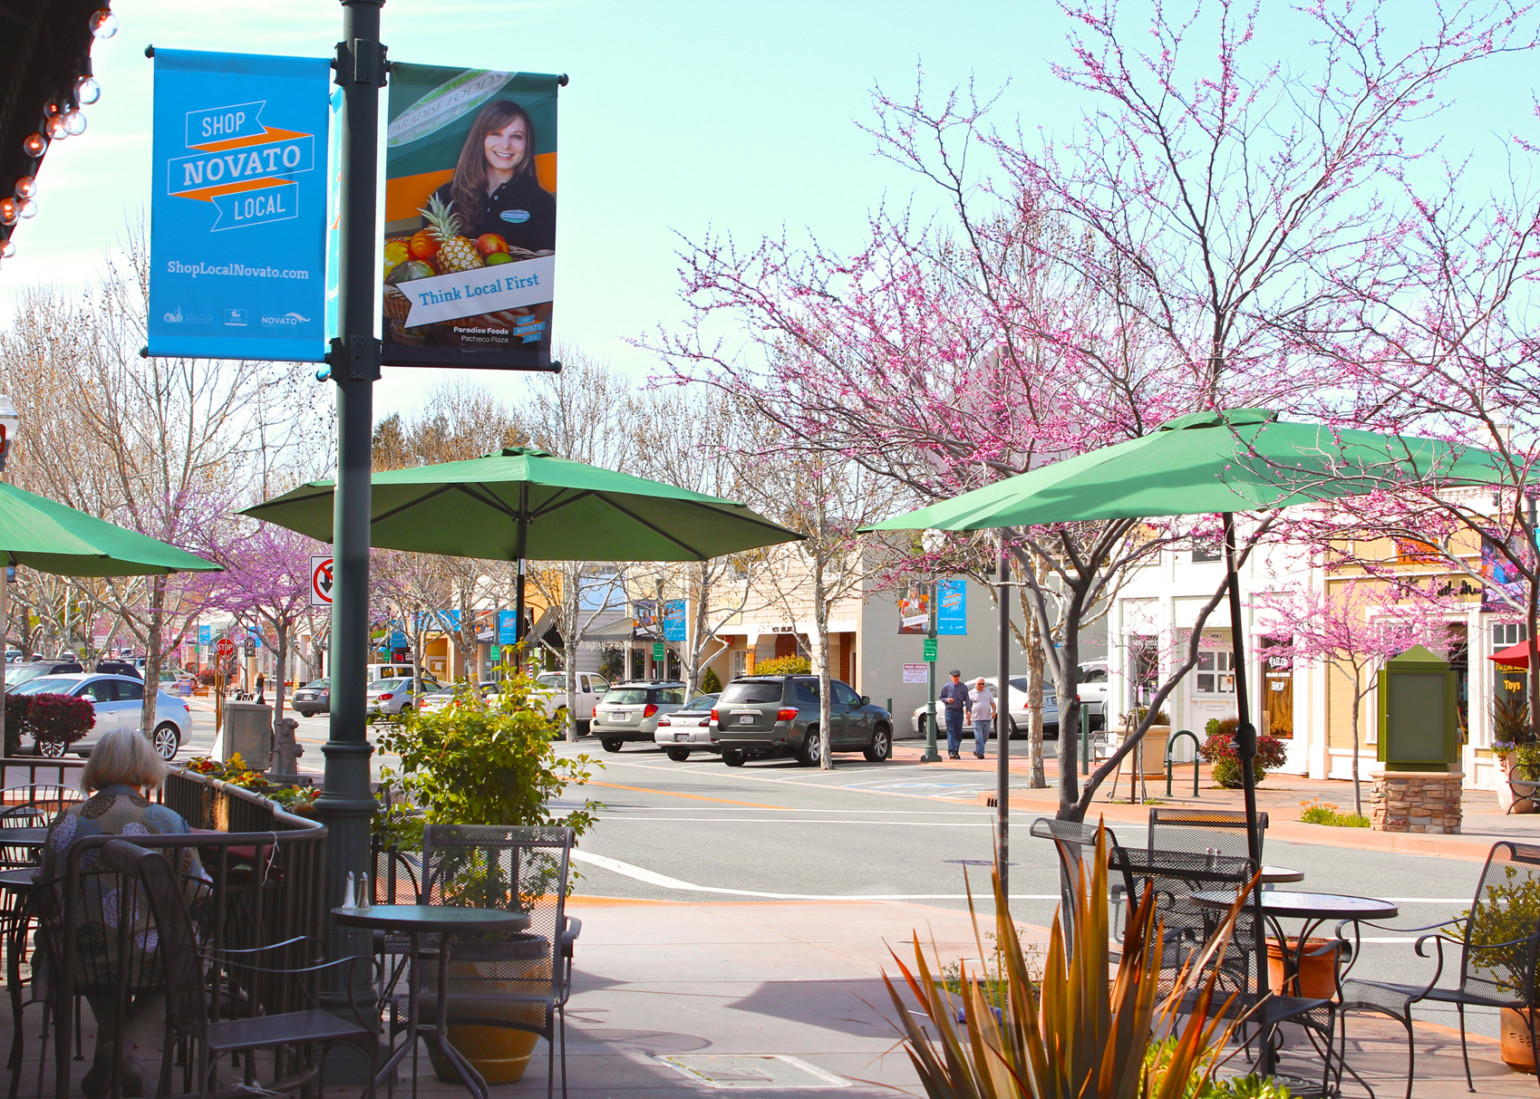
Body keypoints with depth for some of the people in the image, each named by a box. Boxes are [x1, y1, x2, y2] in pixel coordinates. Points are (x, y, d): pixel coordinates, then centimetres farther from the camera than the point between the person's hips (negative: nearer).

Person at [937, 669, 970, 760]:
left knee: (958, 733, 3)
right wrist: (947, 700, -14)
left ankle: (956, 751, 12)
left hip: (959, 712, 2)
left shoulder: (963, 687, 5)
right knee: (951, 731, -11)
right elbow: (941, 697, 8)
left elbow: (966, 700, 3)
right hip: (949, 711, -2)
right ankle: (951, 751, -17)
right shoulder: (946, 687, 2)